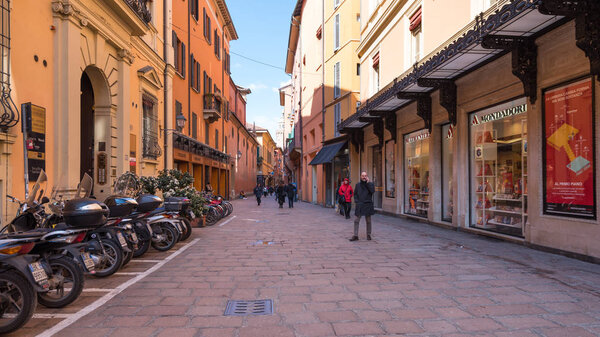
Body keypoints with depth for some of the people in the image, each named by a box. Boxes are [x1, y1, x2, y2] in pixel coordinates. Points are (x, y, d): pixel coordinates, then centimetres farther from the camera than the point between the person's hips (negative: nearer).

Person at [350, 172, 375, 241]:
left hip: (368, 205, -1)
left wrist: (367, 183, -14)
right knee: (356, 221, -3)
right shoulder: (358, 185, 9)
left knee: (368, 221, 8)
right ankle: (355, 236, 1)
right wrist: (356, 201, 0)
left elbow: (372, 191, -15)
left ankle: (368, 235, 20)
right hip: (359, 205, 1)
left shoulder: (370, 184, 3)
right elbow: (355, 194, 14)